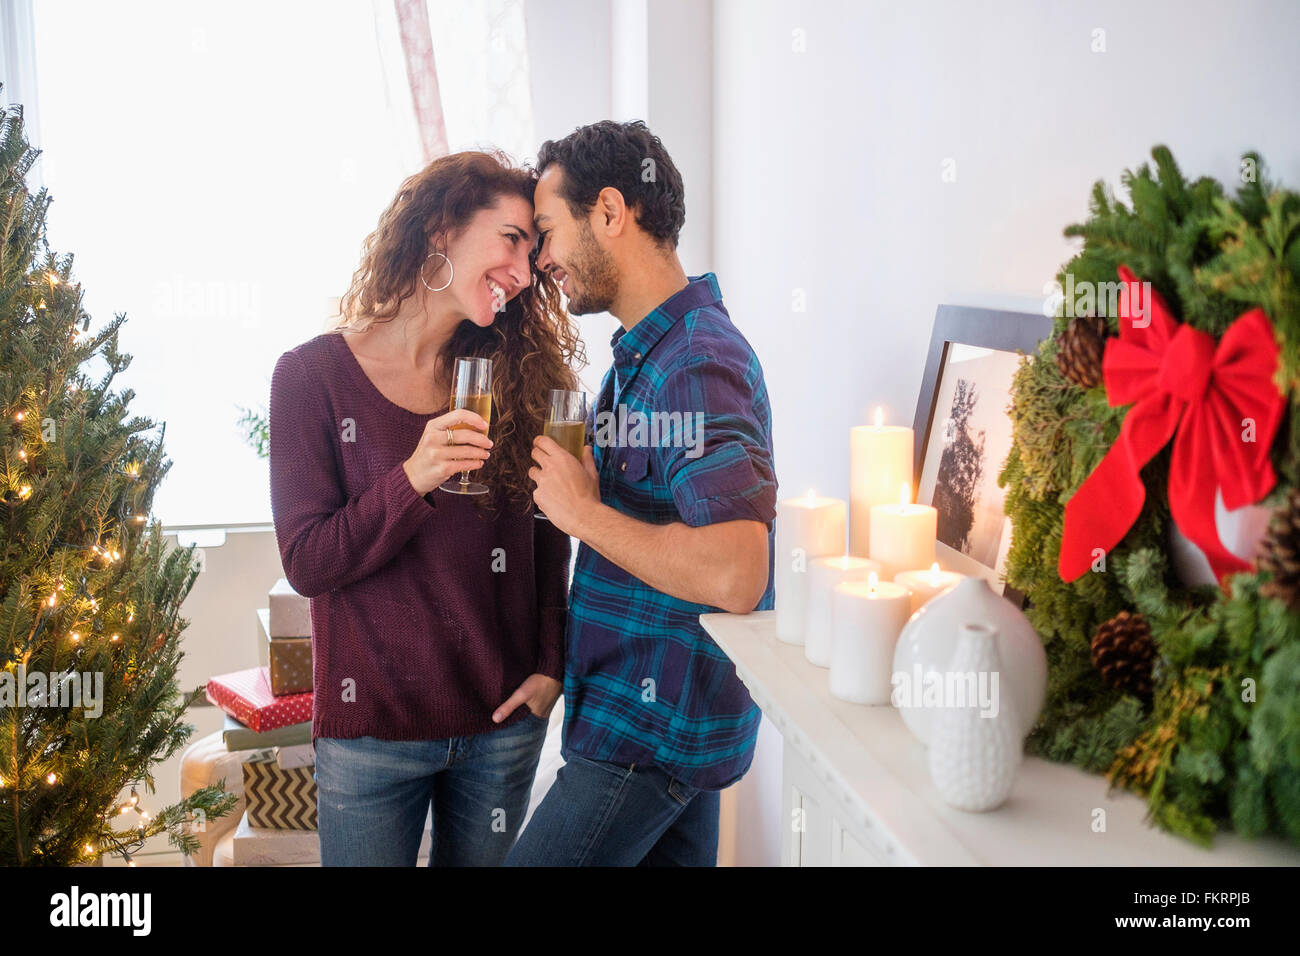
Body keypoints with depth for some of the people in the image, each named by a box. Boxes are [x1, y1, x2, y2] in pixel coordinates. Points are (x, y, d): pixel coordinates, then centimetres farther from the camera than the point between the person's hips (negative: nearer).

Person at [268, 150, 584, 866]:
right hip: (370, 728, -3)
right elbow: (306, 563, -11)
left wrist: (551, 666, -3)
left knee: (477, 861, 17)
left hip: (503, 721, 3)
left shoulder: (516, 374, 2)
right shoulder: (314, 375, -6)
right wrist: (413, 480, -24)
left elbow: (546, 538, 7)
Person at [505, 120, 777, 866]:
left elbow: (733, 574, -33)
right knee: (675, 857, 19)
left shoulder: (697, 364, -22)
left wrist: (583, 512, -22)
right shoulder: (650, 349, 11)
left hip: (652, 729, -10)